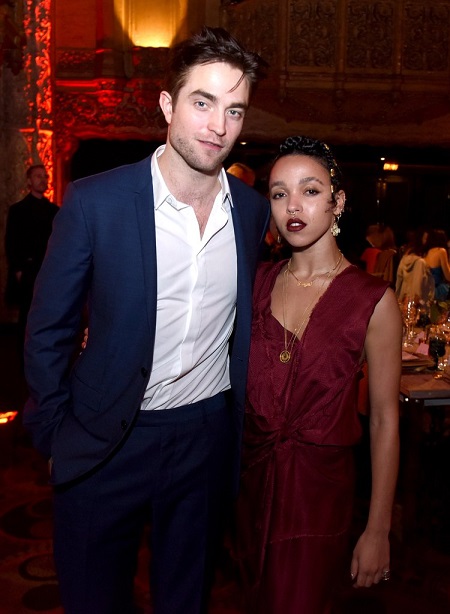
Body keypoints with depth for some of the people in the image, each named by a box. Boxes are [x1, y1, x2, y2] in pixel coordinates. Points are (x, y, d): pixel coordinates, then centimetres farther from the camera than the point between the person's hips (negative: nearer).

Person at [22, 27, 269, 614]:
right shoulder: (94, 201, -15)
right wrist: (57, 436, -3)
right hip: (107, 441, -2)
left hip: (209, 436, 3)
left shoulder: (253, 209, -2)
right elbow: (48, 331, -6)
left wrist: (243, 420, 12)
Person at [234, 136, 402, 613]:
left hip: (318, 485, -4)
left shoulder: (374, 300, -13)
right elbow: (237, 374, 6)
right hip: (249, 476, 4)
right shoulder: (258, 281, -1)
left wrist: (378, 530, -8)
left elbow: (385, 420, -10)